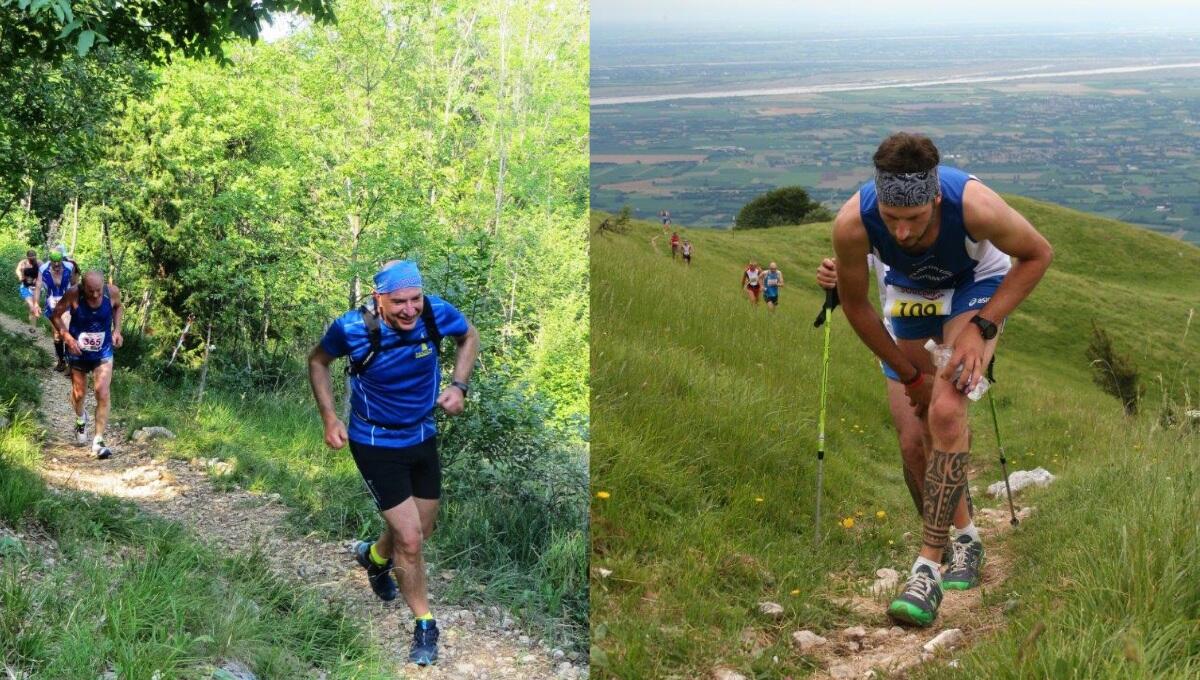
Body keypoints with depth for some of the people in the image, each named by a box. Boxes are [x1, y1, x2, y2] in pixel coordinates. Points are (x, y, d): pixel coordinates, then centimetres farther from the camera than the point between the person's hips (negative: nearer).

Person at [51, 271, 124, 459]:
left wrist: (117, 329, -6)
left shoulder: (113, 292, -17)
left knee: (103, 395, -10)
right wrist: (67, 337, -22)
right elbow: (55, 315, -9)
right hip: (78, 353, 0)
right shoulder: (73, 294, -23)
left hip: (103, 353, 0)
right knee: (79, 394, 14)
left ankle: (98, 442, -4)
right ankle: (80, 420, 49)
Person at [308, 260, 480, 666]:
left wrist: (459, 386, -11)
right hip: (376, 445, -4)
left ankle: (375, 557, 54)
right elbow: (318, 361, -4)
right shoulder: (353, 329, -26)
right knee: (410, 540, -9)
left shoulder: (437, 313, -21)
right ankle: (424, 626, 13)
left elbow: (469, 337, 3)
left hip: (423, 438, 4)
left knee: (419, 532, 20)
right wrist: (329, 419, -11)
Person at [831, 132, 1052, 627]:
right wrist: (910, 374, -7)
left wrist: (981, 328, -25)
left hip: (976, 287, -3)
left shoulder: (974, 205, -38)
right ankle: (964, 538, 27)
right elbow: (855, 305, -13)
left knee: (946, 411, -24)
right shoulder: (852, 224, -33)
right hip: (909, 292, 3)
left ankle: (929, 568, -18)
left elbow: (1038, 254, -17)